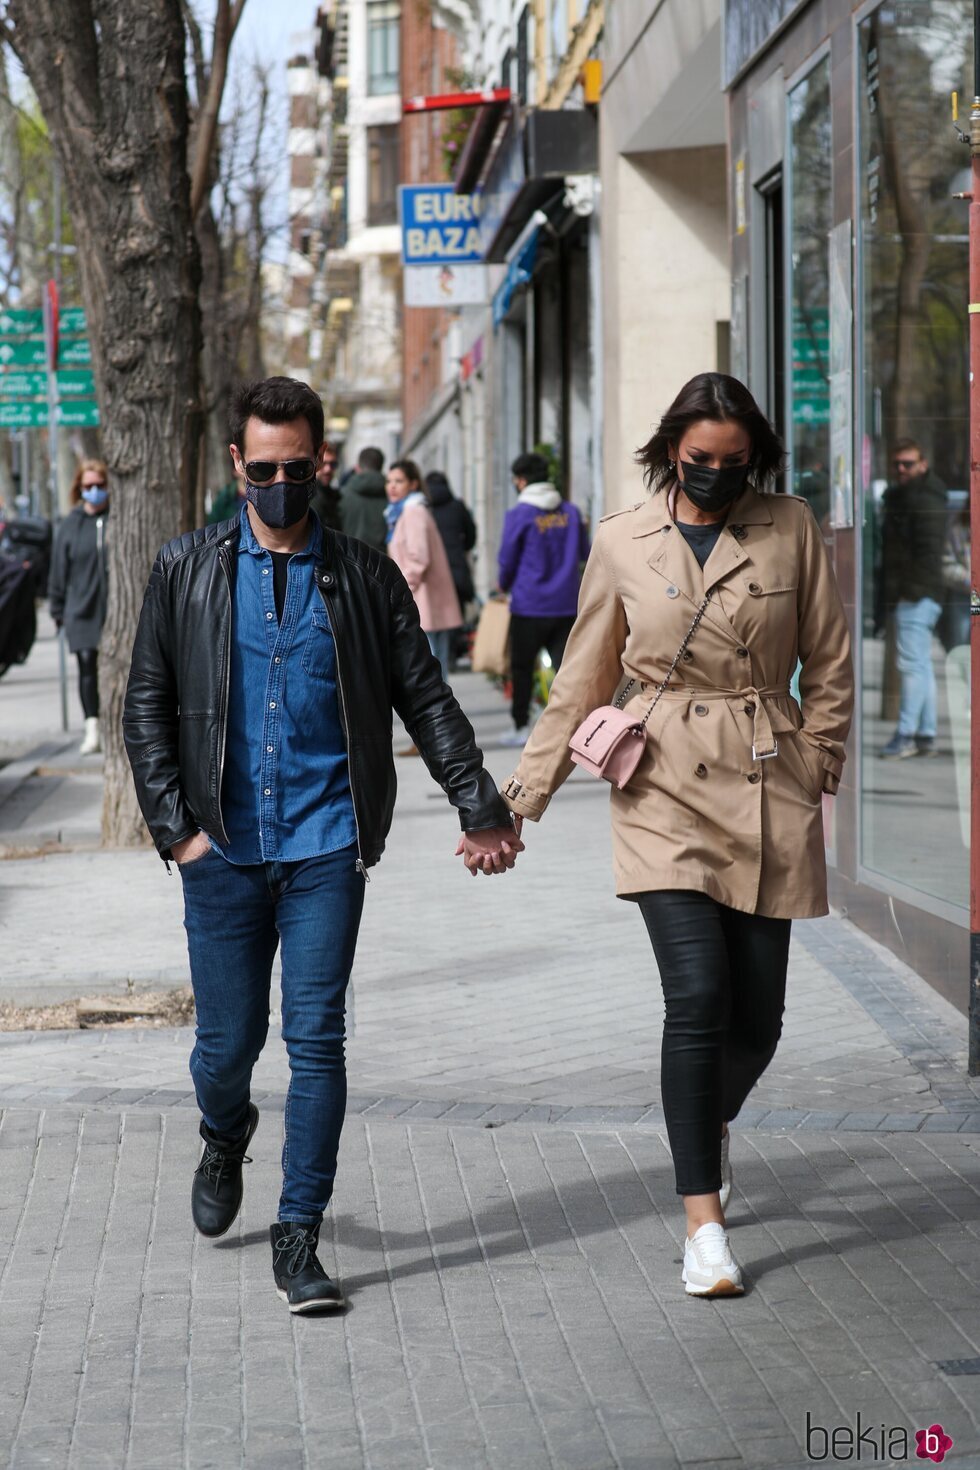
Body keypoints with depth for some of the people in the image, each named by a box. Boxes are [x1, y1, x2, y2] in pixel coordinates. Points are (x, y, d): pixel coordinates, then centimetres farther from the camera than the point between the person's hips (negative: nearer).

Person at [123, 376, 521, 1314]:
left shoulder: (363, 578, 5)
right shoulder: (187, 571, 5)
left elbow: (424, 699, 9)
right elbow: (147, 707, 6)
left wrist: (478, 806, 3)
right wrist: (175, 825, -2)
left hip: (327, 848, 0)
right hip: (223, 851, 0)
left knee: (317, 1041, -3)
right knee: (227, 1042, 7)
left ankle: (299, 1236, 5)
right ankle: (225, 1140, 41)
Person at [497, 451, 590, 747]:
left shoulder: (519, 515, -9)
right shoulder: (570, 511, 5)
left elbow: (507, 560, -2)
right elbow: (584, 553, 13)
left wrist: (504, 586, 18)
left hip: (529, 605, -3)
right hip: (567, 604, 3)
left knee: (522, 668, 12)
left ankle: (521, 727, 20)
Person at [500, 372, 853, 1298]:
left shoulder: (791, 530, 5)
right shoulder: (623, 543, 4)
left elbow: (830, 667, 11)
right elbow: (581, 683, 11)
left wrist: (814, 770, 3)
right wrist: (520, 797, 9)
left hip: (767, 790, 2)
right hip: (665, 787, -2)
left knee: (757, 1013, 3)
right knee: (698, 993, -16)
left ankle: (708, 1127, 38)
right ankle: (704, 1221, -9)